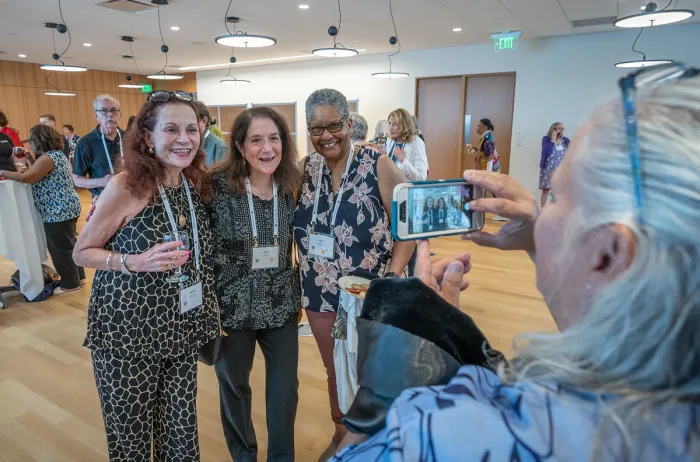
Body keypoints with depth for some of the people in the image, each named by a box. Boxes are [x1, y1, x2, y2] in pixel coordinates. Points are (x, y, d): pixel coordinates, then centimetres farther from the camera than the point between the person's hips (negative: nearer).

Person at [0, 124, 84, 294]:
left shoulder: (47, 158, -18)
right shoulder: (56, 154, 13)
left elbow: (26, 178, -24)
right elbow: (38, 174, 17)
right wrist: (29, 159, 11)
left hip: (59, 211, -10)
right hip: (66, 208, 10)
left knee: (61, 249, 1)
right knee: (68, 245, 19)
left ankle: (71, 284, 11)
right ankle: (78, 277, 29)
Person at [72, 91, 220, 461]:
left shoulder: (198, 183, -2)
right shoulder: (126, 187, -17)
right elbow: (82, 252, -7)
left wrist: (211, 315, 2)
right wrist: (136, 262, -23)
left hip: (180, 331, 4)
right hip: (127, 332, -4)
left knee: (179, 429, 16)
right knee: (131, 431, 14)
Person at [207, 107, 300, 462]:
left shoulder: (289, 187, -2)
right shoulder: (217, 185, -15)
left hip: (281, 305, 3)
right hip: (232, 305, -2)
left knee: (285, 389, 12)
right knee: (234, 387, 17)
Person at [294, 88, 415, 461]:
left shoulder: (377, 165, -12)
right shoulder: (305, 169, 1)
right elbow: (299, 231, 9)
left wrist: (393, 278, -20)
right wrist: (301, 281, 1)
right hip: (320, 295, 4)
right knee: (335, 371, 22)